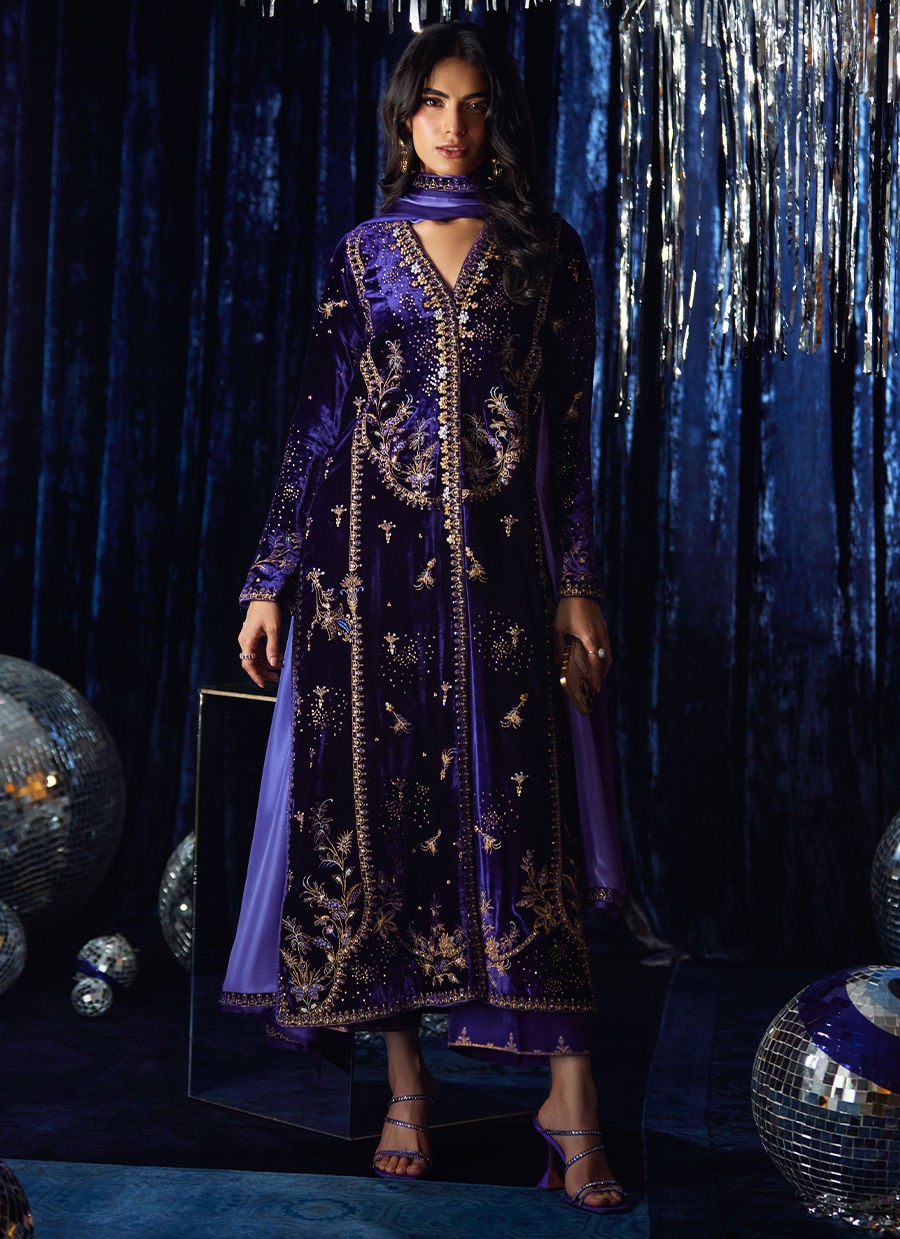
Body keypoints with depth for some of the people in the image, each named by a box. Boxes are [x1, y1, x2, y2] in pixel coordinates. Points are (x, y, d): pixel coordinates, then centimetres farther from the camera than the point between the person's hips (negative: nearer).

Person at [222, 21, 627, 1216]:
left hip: (499, 565, -1)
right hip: (372, 563, 1)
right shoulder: (362, 257, 10)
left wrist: (577, 580, -2)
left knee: (520, 814, -4)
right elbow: (318, 425, 8)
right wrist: (271, 582, 4)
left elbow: (571, 429, 6)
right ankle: (408, 1080, 13)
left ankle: (571, 1099, 2)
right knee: (379, 808, 1)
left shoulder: (547, 251, 8)